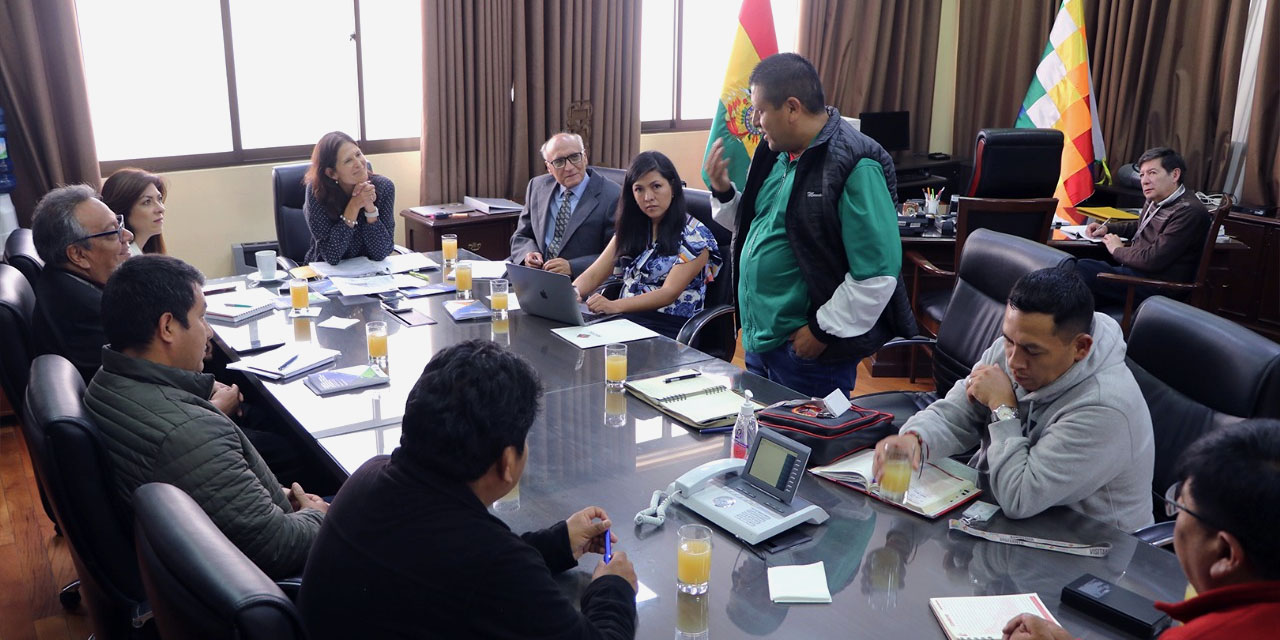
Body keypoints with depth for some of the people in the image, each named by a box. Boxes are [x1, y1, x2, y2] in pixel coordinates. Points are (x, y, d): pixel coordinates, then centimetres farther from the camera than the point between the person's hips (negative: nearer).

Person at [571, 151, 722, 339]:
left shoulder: (695, 236, -4)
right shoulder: (631, 228, 15)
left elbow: (669, 293, -15)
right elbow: (594, 274, 10)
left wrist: (613, 305, -30)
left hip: (670, 330, -5)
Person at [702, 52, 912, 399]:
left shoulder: (855, 166, -19)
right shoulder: (778, 153, 8)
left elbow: (878, 274, -22)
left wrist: (823, 330, -18)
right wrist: (723, 192, 5)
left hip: (809, 349, -9)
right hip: (759, 342, 9)